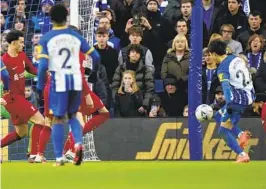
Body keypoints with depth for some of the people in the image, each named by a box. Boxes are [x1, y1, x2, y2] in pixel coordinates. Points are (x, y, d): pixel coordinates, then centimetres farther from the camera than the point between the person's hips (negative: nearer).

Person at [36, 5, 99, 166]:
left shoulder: (47, 39, -3)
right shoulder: (76, 36, 5)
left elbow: (43, 65, -10)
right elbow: (95, 56, 6)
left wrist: (40, 87, 0)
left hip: (59, 81, -3)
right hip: (76, 80, 3)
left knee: (58, 119, 6)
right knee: (72, 115, 19)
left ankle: (59, 158, 2)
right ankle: (78, 143, -8)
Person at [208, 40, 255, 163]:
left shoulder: (222, 69, -15)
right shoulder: (236, 58, 8)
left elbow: (226, 86, -30)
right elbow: (248, 75, 19)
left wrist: (229, 104, -41)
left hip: (238, 100, -9)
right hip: (249, 95, 9)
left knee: (223, 130, 1)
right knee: (220, 115, 24)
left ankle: (242, 155, -7)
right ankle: (241, 134, 6)